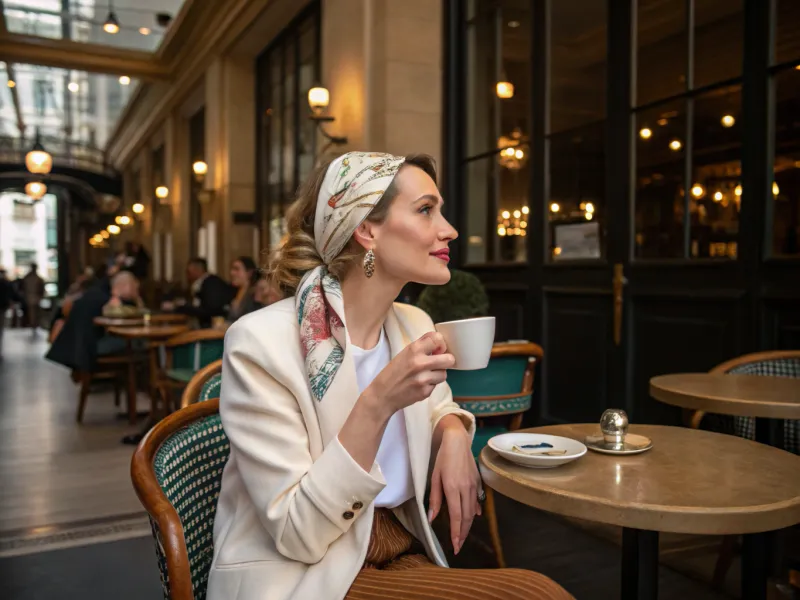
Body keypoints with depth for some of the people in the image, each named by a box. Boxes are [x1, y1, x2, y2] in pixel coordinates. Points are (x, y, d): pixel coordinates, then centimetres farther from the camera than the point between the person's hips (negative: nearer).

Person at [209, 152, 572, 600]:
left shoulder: (414, 324, 0)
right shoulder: (261, 343, -20)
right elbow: (298, 535, -20)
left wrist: (454, 436, -3)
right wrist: (378, 403, -31)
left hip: (403, 555, 7)